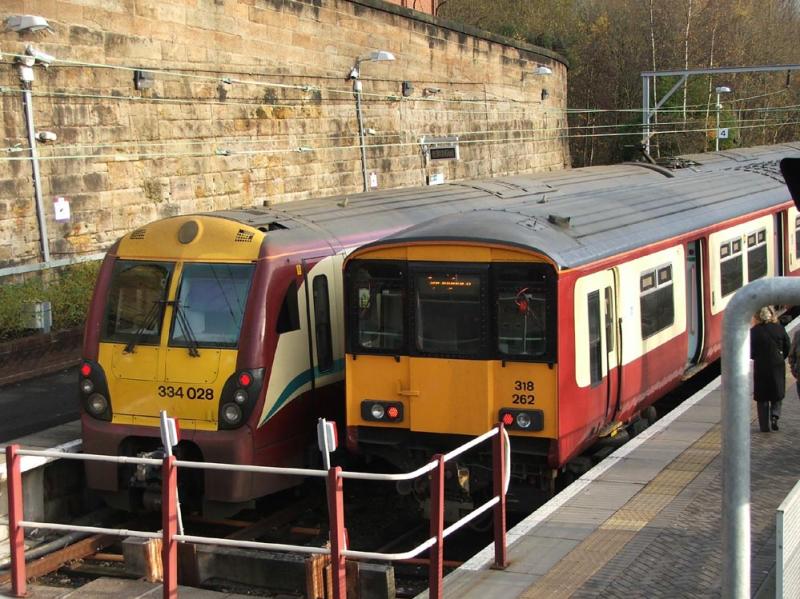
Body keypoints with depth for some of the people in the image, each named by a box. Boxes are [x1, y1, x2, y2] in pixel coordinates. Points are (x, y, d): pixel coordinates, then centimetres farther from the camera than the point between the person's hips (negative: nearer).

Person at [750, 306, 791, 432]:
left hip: (761, 367, -1)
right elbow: (788, 348, 1)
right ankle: (775, 414, -4)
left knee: (762, 398, 10)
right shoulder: (779, 329, -4)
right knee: (777, 393, 19)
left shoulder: (754, 331, -11)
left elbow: (751, 352, -10)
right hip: (777, 366, 1)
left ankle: (764, 426, 12)